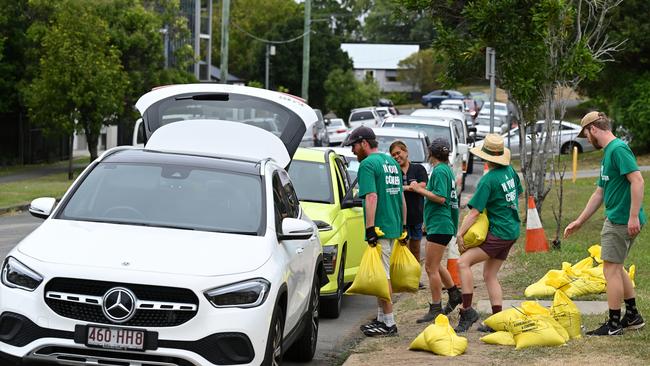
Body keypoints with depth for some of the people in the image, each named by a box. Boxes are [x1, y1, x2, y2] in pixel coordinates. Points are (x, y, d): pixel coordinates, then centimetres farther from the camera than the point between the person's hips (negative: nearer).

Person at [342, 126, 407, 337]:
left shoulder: (368, 164, -11)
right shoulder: (391, 162, 17)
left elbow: (371, 197, -21)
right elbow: (401, 197, 21)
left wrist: (370, 229, -23)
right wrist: (403, 225, 25)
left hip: (380, 228, -9)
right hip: (394, 226, 9)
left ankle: (389, 323, -4)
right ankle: (381, 318, 21)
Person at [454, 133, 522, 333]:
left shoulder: (488, 180, -17)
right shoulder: (509, 170, 7)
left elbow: (474, 212, -18)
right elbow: (518, 192, 25)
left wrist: (460, 234, -15)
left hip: (499, 233, -9)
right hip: (512, 230, 9)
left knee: (463, 262, -13)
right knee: (490, 275, 14)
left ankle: (467, 309, -16)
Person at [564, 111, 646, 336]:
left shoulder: (618, 149, -15)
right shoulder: (607, 153, 17)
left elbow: (637, 180, -23)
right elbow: (599, 193, 23)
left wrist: (633, 216, -27)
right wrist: (579, 221, 25)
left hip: (621, 221, -10)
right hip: (615, 219, 10)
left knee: (611, 269, -4)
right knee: (616, 268, 18)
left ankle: (613, 324, 1)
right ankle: (633, 316, 26)